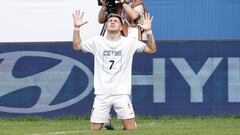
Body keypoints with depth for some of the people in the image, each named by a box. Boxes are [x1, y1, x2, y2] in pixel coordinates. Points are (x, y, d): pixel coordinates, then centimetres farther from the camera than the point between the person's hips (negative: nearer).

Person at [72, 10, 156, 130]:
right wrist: (77, 28, -2)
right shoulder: (97, 42, 8)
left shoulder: (129, 42, 4)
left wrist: (148, 31, -12)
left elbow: (151, 49, 3)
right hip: (101, 94, 1)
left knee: (131, 129, -9)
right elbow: (76, 46, 11)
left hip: (122, 93, -1)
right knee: (95, 129, -1)